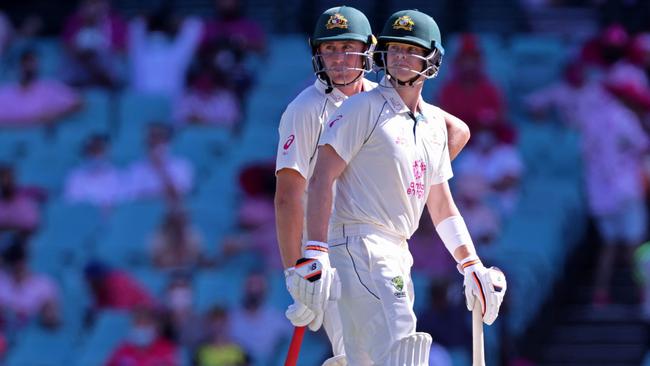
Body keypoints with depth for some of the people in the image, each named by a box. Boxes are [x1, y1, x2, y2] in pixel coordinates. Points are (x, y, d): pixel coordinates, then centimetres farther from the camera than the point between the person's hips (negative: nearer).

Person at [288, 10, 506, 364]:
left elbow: (442, 206, 23)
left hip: (397, 255, 8)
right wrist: (316, 252, -22)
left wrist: (472, 266, 15)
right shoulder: (364, 107, -5)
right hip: (360, 249, -8)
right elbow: (321, 179, -12)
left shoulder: (434, 123, 17)